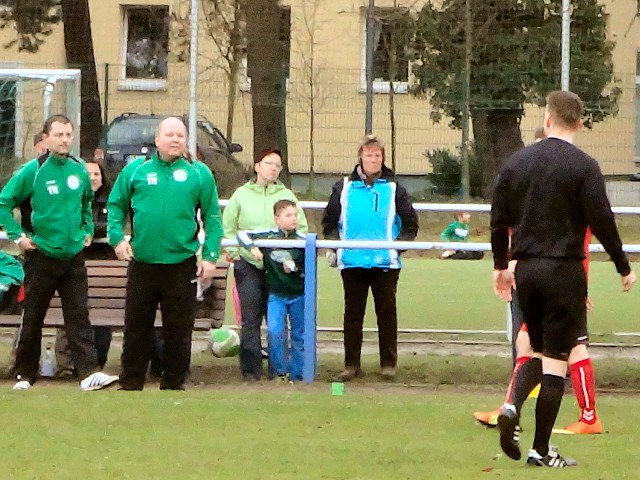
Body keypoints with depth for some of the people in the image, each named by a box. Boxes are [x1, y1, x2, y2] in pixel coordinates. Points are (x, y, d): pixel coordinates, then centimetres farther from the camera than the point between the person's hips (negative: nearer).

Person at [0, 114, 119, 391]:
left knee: (79, 316, -4)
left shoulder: (79, 171, 5)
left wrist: (87, 230, 15)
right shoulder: (33, 171, -8)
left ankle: (89, 373, -11)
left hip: (73, 256, 3)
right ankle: (24, 375, 17)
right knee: (33, 318, 6)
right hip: (41, 256, -3)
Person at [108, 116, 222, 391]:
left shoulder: (199, 174, 2)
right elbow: (115, 205, 9)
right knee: (136, 327, 7)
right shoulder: (136, 171, 4)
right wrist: (117, 238, -5)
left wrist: (210, 256, -4)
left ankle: (174, 384, 16)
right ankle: (130, 384, 16)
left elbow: (212, 217, 3)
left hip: (182, 265, -1)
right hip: (142, 263, 1)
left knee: (179, 331, 6)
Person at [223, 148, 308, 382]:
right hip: (249, 265, -1)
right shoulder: (242, 195, 7)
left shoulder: (286, 196, 8)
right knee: (251, 320, -4)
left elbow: (301, 228, 8)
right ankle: (251, 369, 0)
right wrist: (234, 252, -2)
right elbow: (227, 227, 10)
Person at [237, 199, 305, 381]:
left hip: (299, 294, 1)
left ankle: (296, 374, 17)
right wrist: (252, 247, -20)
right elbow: (242, 235, -3)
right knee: (274, 332, -13)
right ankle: (278, 371, -1)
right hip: (276, 294, -1)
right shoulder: (267, 236, -6)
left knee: (299, 335, 7)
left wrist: (295, 268, -21)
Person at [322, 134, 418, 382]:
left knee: (386, 312, 1)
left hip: (386, 262, -1)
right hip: (352, 262, 1)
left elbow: (410, 224, 9)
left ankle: (389, 363, 9)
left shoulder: (394, 189, 6)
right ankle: (351, 364, 7)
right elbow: (329, 222, 15)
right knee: (353, 313, 4)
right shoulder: (344, 188, 8)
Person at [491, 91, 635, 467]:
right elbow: (602, 221, -12)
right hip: (564, 270, -5)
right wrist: (624, 267, 0)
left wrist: (501, 266, 22)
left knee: (540, 351, 19)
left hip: (526, 269, 5)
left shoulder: (518, 161, 6)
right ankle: (541, 450, 2)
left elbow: (499, 219, 10)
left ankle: (513, 407, -8)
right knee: (556, 359, 2)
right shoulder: (583, 166, -9)